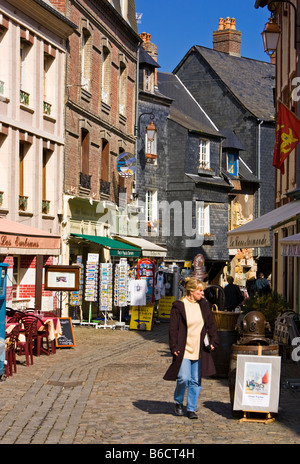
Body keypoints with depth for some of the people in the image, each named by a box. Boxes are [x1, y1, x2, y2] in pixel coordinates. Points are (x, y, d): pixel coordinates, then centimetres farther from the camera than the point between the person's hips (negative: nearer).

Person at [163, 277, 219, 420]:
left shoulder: (204, 305, 9)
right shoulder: (179, 306, -5)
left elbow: (211, 325, 16)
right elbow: (173, 329, -4)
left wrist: (213, 342, 7)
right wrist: (174, 347, -9)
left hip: (199, 350, 4)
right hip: (184, 349, -4)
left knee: (196, 381, 5)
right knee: (184, 378, -11)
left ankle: (191, 408, 15)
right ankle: (178, 403, 15)